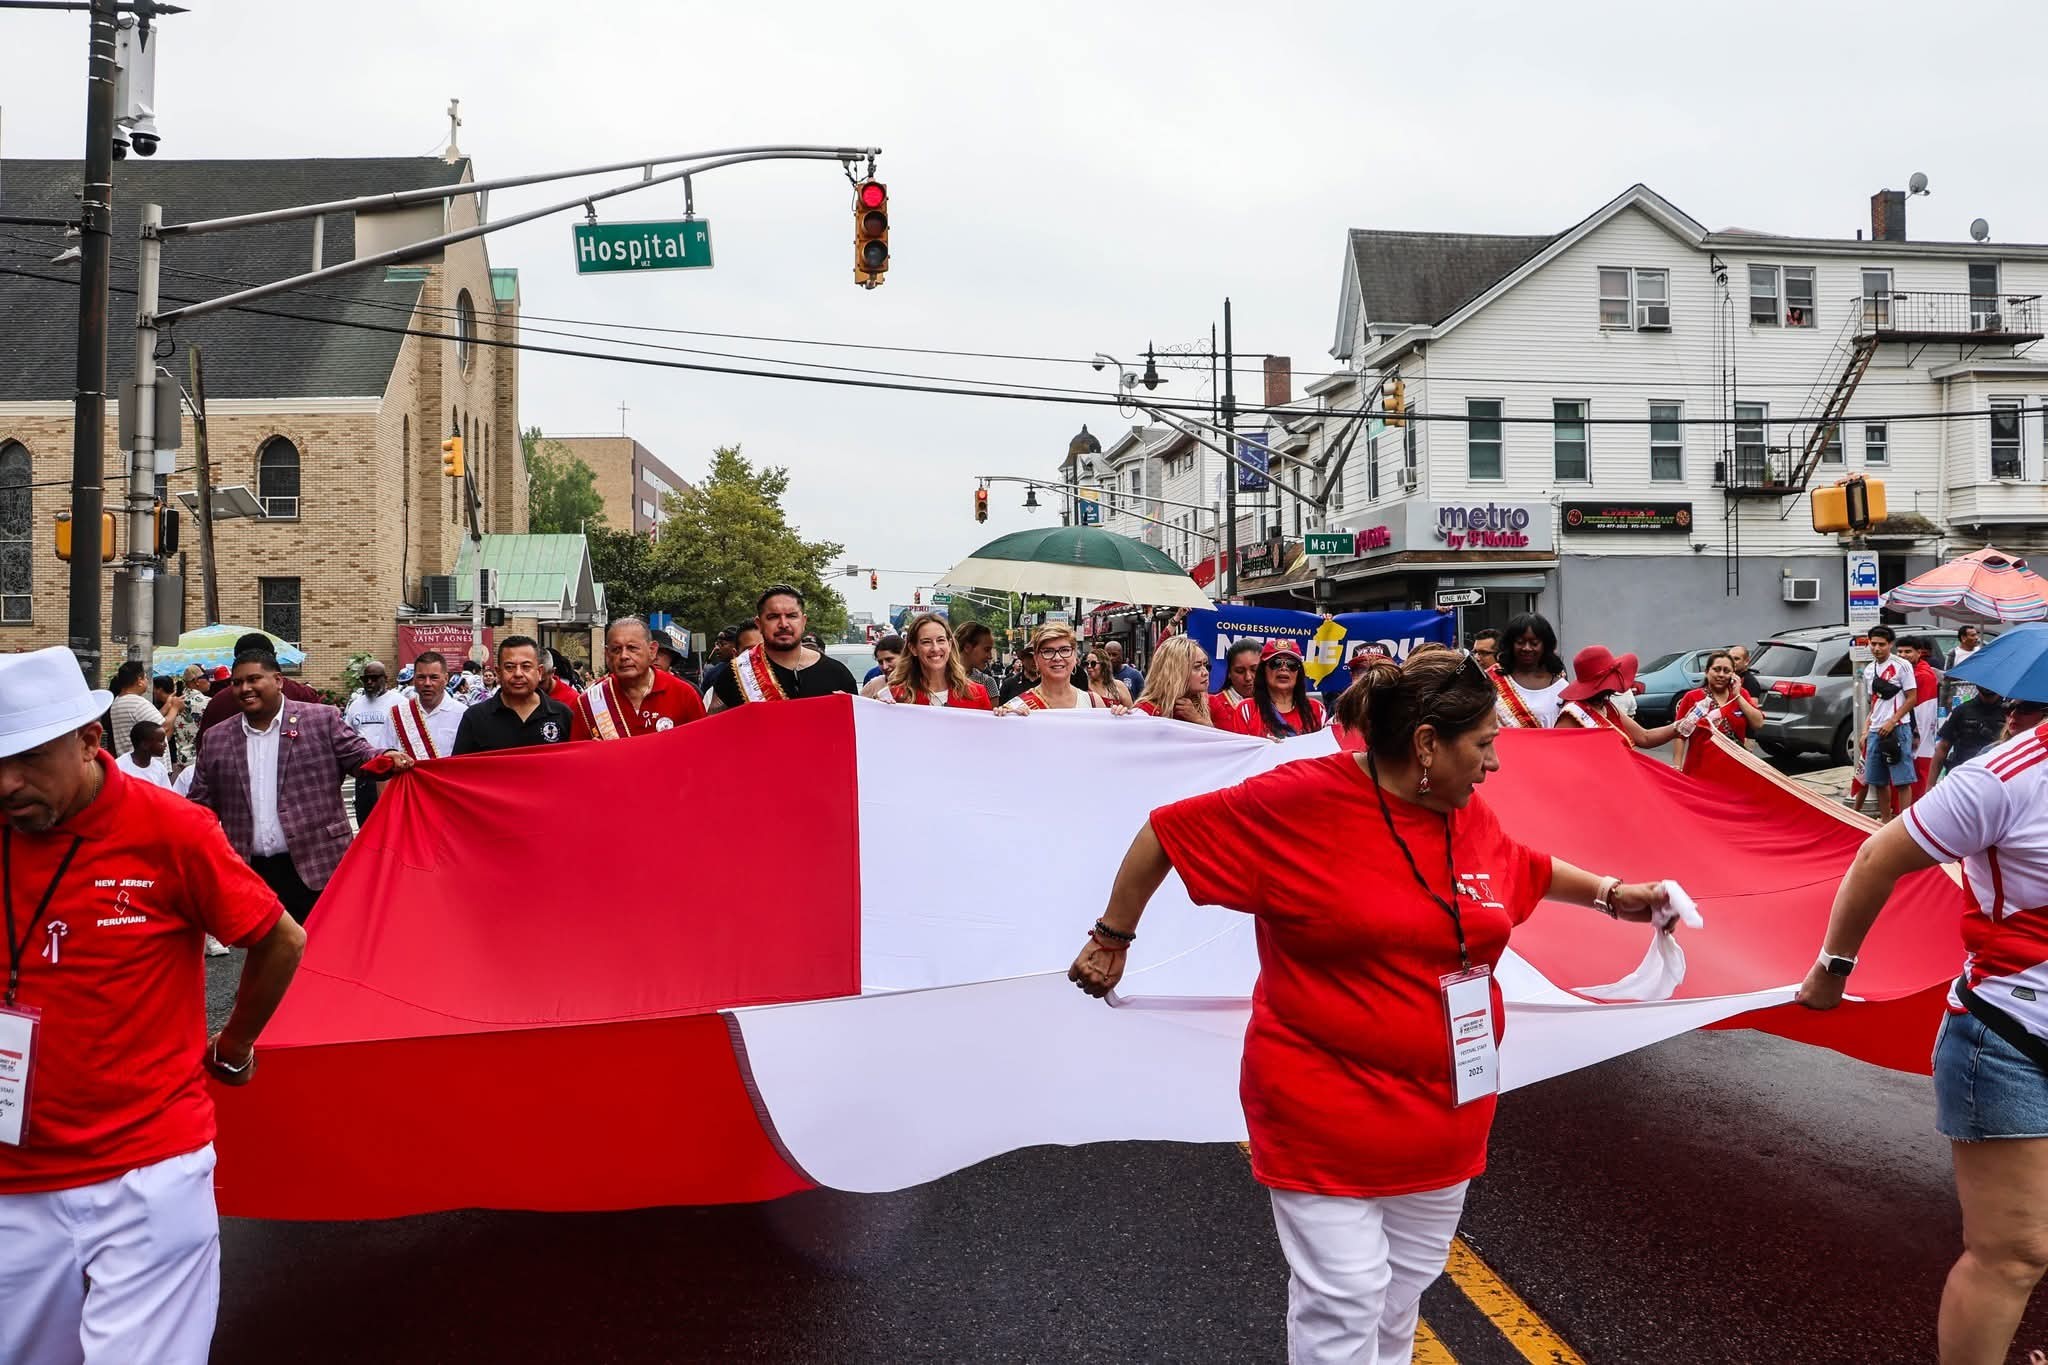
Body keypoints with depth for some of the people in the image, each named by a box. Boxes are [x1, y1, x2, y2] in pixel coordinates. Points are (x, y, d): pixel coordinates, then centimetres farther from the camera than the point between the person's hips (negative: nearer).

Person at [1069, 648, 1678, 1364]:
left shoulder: (1471, 817, 3)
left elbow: (1529, 870, 26)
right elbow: (1168, 833, -11)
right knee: (1343, 1302, -3)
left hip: (1443, 1108, 7)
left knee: (1404, 1290, 19)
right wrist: (1112, 937, -4)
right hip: (1325, 1110, -6)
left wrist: (1611, 894, 20)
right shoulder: (1302, 800, -18)